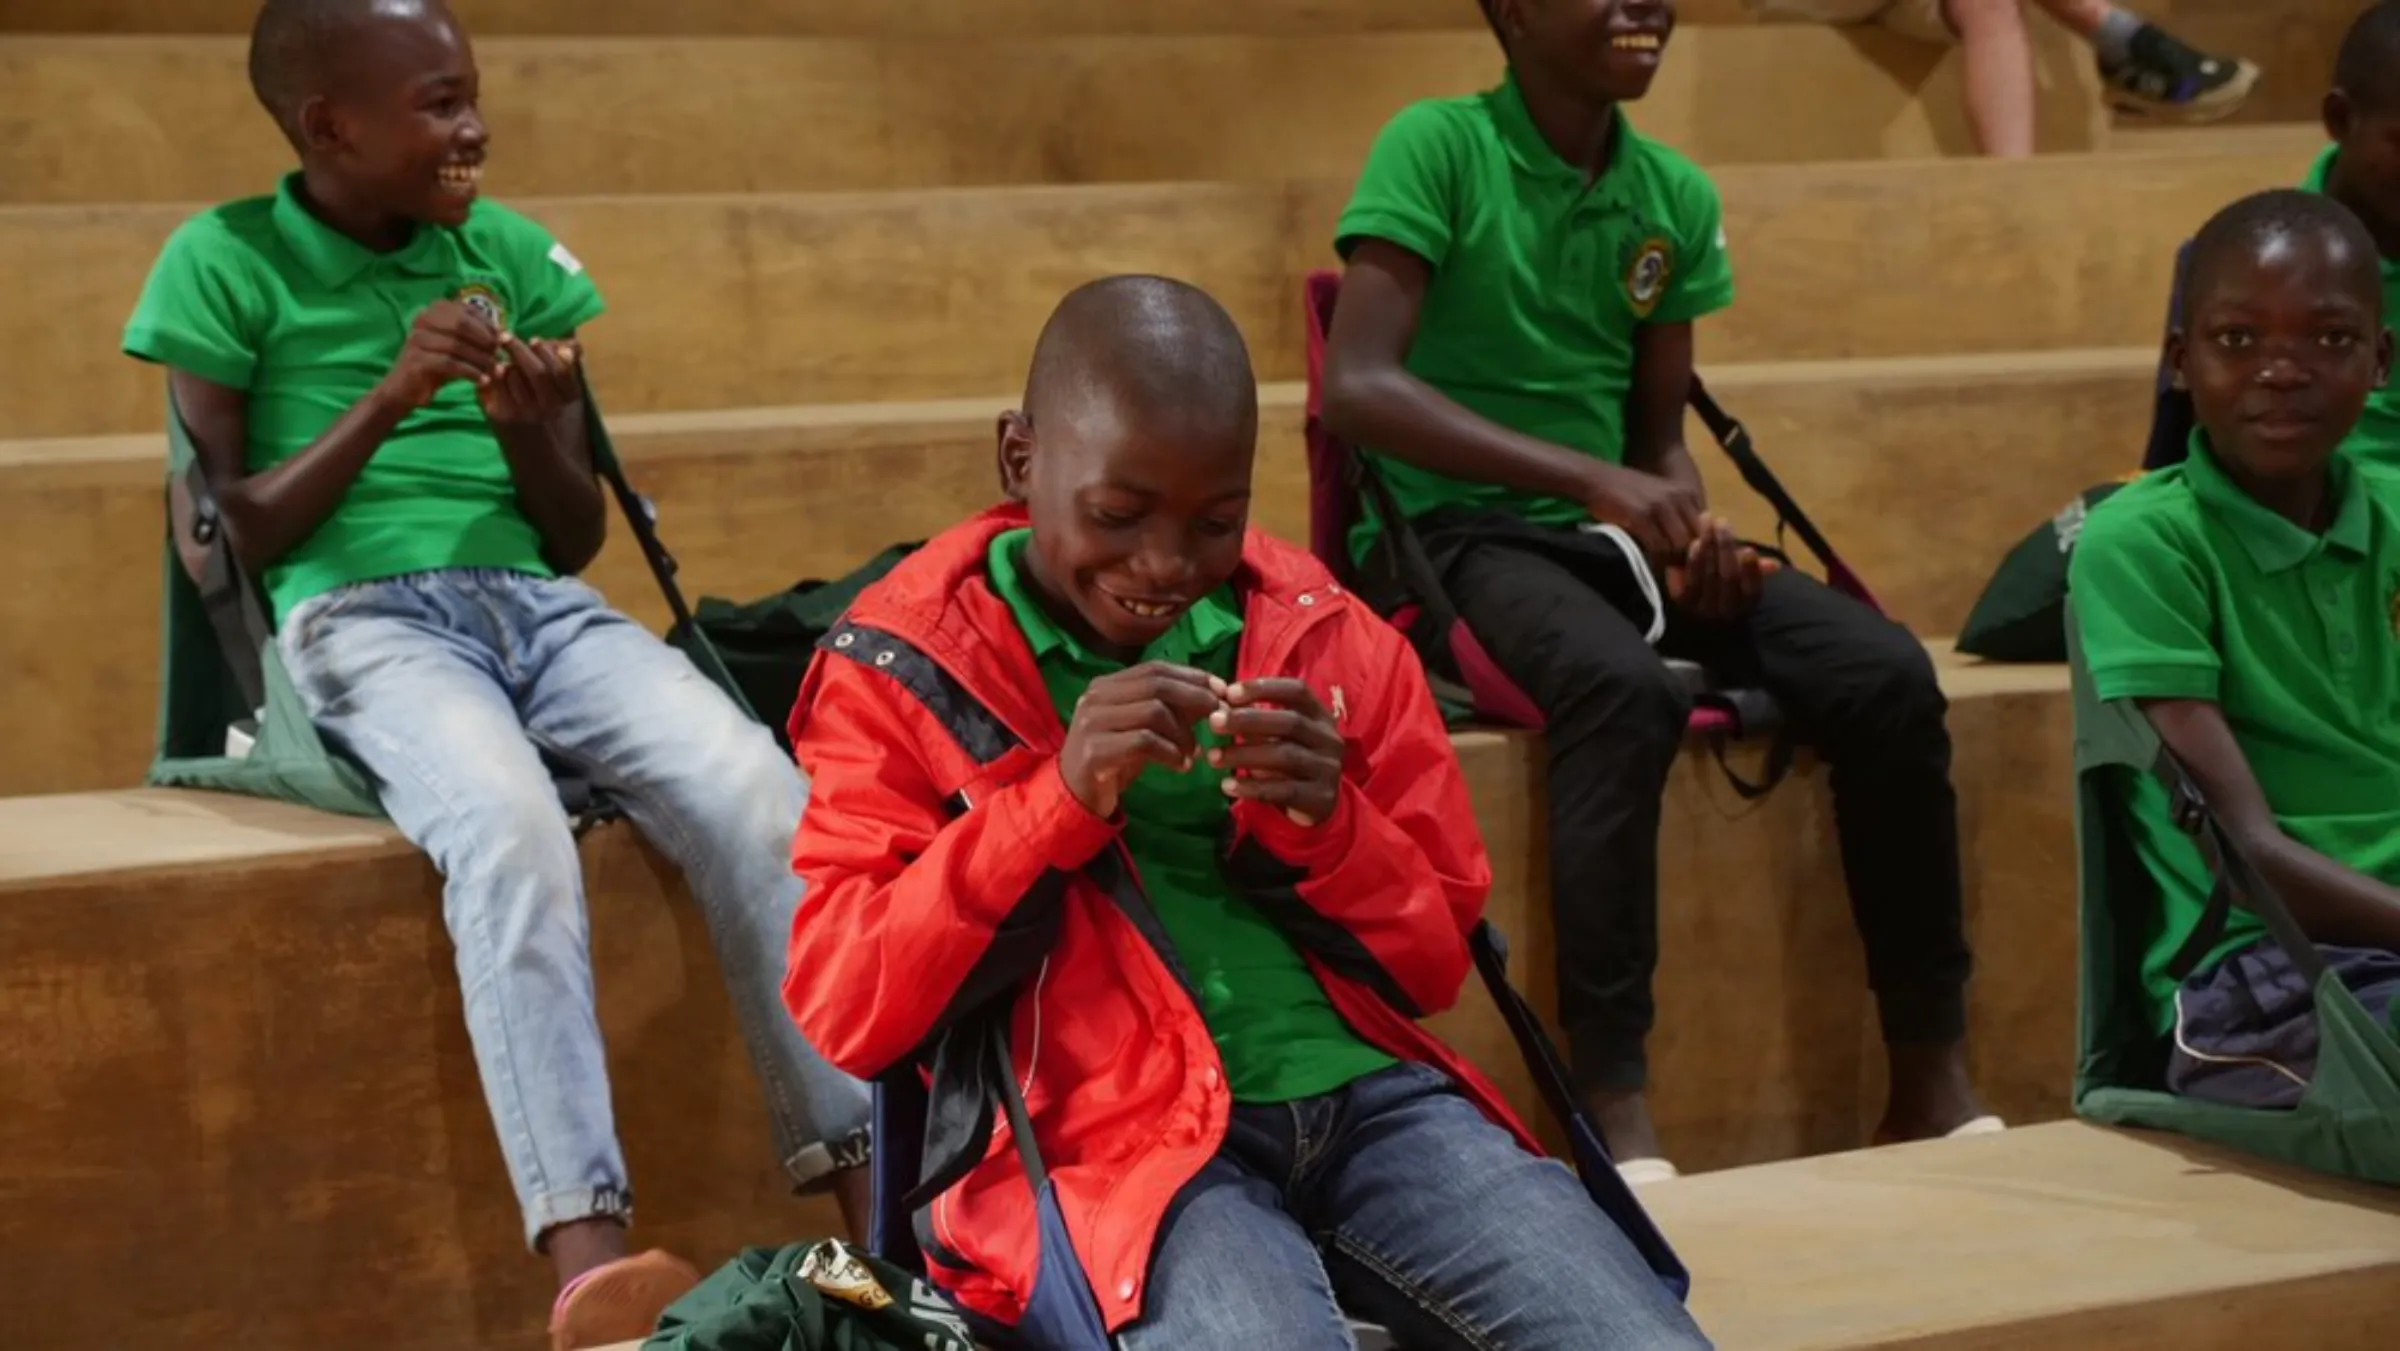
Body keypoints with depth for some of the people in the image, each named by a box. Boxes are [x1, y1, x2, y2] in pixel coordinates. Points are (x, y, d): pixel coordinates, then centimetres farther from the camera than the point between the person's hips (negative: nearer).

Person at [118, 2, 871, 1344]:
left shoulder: (518, 255, 15)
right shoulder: (225, 262, 4)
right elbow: (235, 543, 1)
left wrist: (528, 428, -4)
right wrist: (391, 399, -9)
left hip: (543, 605, 4)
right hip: (359, 617, -4)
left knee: (756, 788, -25)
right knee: (510, 822, -37)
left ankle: (877, 1185, -25)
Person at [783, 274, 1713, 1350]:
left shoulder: (1322, 633, 13)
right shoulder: (905, 666, 3)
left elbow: (1436, 959, 16)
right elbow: (844, 1009, -5)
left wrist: (1326, 825, -6)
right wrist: (1057, 798, -16)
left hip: (1366, 1096, 4)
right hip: (1111, 1141, -4)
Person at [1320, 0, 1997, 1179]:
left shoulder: (1676, 198, 9)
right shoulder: (1436, 148, -9)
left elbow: (1660, 434, 14)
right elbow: (1356, 386, -20)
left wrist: (1691, 527, -10)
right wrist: (1589, 479, -27)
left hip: (1618, 537, 6)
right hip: (1460, 532, -6)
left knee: (1887, 676, -16)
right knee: (1628, 692, -37)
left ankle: (1931, 1076, -8)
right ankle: (1613, 1105, -36)